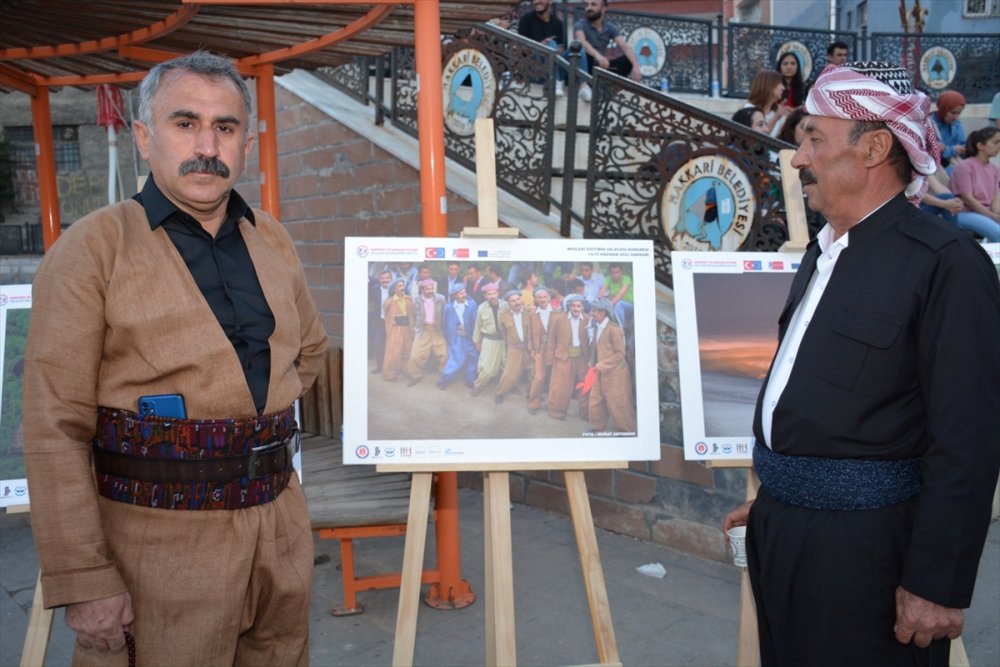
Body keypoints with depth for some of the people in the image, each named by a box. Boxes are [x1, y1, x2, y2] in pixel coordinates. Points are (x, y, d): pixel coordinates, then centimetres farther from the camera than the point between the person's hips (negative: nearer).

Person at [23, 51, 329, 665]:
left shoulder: (273, 240, 7)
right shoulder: (94, 248, -9)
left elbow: (310, 349, 23)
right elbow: (56, 430, -12)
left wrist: (256, 424, 7)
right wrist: (83, 582, -14)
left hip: (282, 528, 5)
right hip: (159, 542, -5)